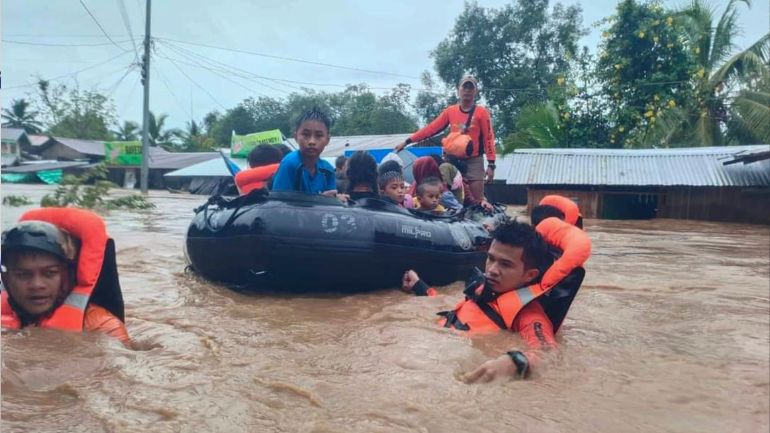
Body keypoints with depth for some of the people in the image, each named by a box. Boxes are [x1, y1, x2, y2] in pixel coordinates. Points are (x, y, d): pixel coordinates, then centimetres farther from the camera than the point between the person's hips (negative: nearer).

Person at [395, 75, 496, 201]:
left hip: (474, 162, -3)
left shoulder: (481, 112, -2)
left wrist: (491, 164, -11)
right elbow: (431, 128, 5)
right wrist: (407, 142, 1)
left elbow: (488, 138, -4)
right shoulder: (450, 111, 6)